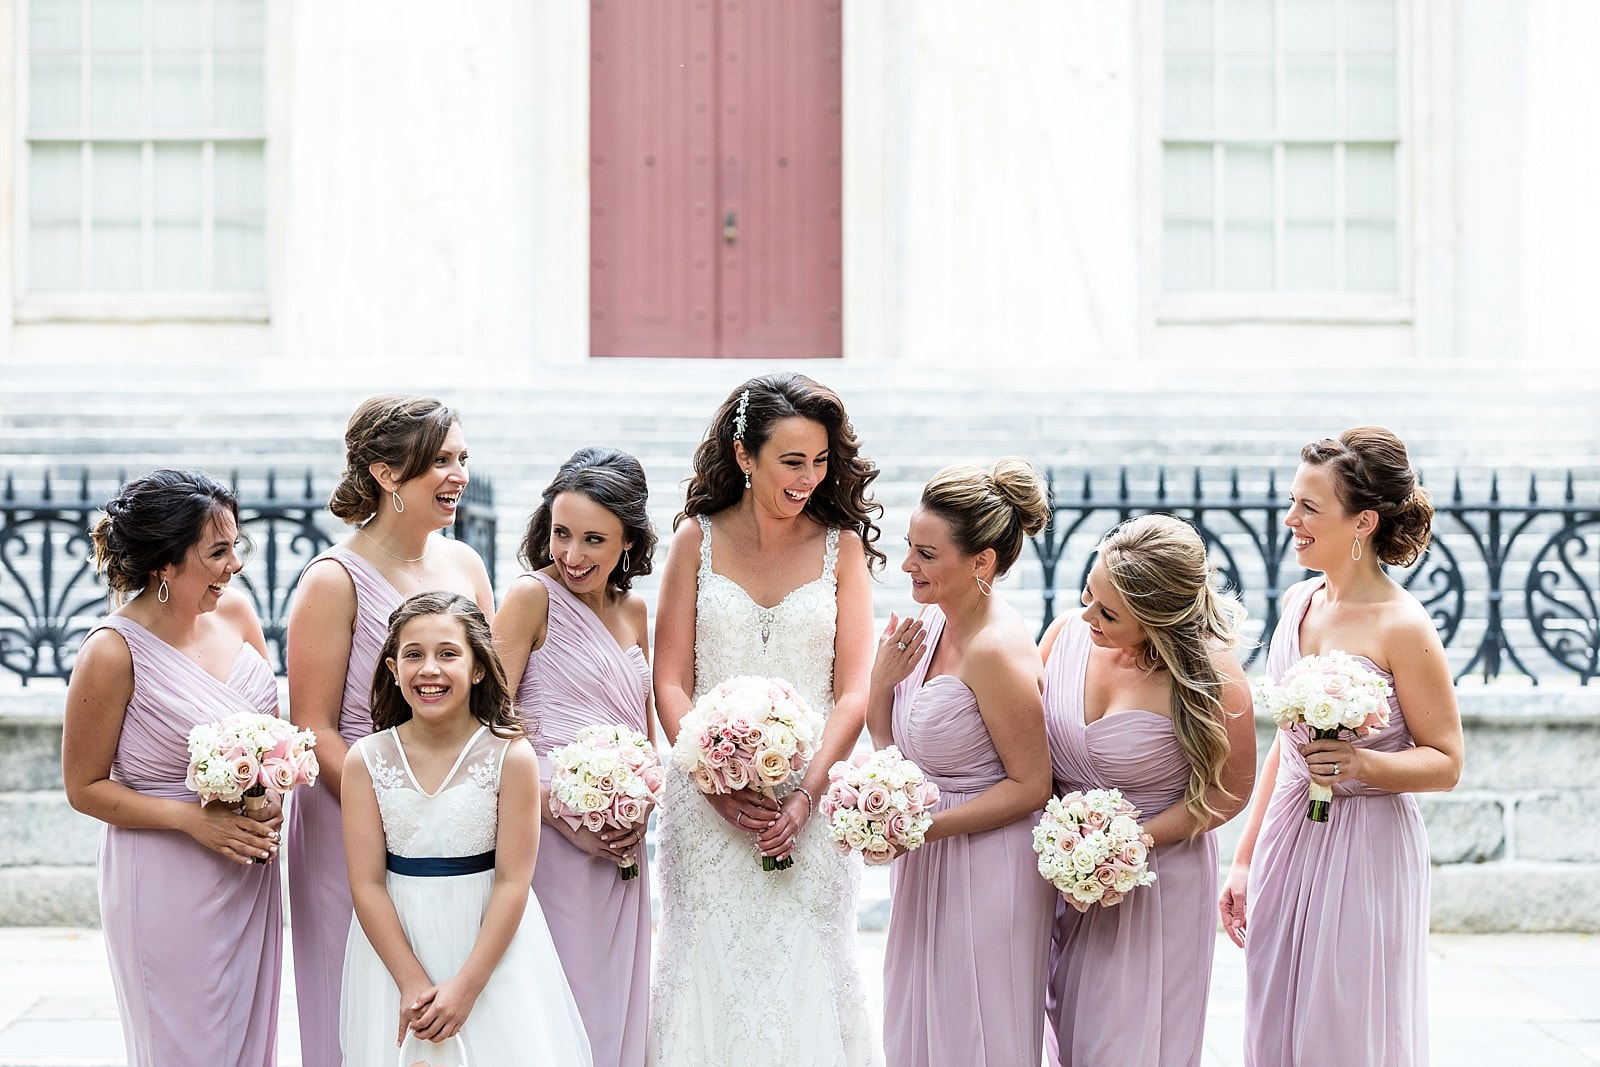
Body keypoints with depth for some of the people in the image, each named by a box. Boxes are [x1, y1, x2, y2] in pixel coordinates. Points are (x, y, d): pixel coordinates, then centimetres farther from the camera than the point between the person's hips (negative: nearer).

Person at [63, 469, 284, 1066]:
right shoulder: (114, 652, -18)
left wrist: (271, 798, -5)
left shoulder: (234, 610, -2)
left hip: (249, 875, 6)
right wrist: (194, 819, -20)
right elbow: (85, 787, -10)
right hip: (169, 881, -6)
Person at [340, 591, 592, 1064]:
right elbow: (367, 884, -7)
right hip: (395, 945, 1)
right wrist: (412, 983, -15)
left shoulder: (511, 757, -10)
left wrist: (466, 986, -16)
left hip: (492, 950, -1)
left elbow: (512, 883, -11)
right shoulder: (366, 760, -5)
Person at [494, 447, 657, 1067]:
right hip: (552, 831, -6)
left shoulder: (632, 610, 11)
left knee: (613, 996, 12)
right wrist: (561, 814, -17)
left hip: (623, 844, 6)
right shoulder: (533, 596, -8)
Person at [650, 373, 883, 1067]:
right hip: (710, 807, 0)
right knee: (713, 973, 2)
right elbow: (671, 683, 0)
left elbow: (853, 691, 0)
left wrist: (805, 793, -12)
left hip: (809, 806, 0)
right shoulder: (698, 540, 2)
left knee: (802, 973, 1)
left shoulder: (841, 545, 4)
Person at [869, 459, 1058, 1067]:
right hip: (929, 871, 8)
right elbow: (888, 741, 12)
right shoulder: (932, 621, 1)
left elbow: (1030, 786, -18)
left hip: (986, 873, -8)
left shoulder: (996, 650, -23)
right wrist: (882, 680, -8)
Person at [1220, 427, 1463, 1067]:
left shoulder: (1402, 627, -14)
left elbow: (1445, 762, -10)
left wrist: (1362, 763, -27)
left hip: (1364, 848, -7)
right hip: (1286, 841, 7)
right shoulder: (1299, 603, 6)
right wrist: (1244, 861, 15)